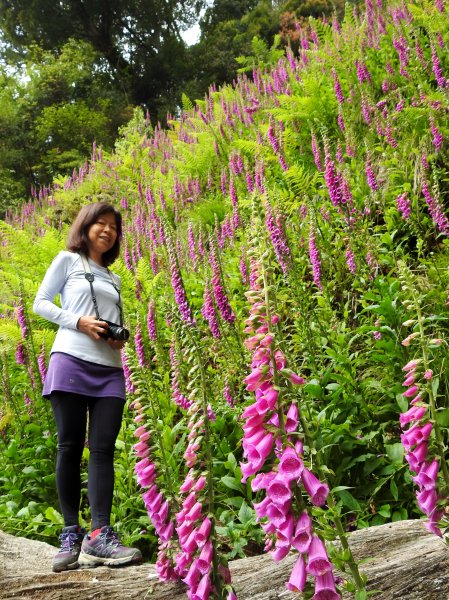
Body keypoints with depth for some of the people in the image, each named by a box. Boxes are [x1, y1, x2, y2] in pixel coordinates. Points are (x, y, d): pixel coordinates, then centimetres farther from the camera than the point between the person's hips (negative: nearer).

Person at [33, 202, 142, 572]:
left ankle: (100, 535, -10)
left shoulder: (114, 279, 24)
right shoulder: (68, 260, 10)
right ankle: (71, 535, 4)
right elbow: (40, 303, 4)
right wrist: (78, 322, -10)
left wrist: (120, 337, 2)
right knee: (70, 447, -3)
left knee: (103, 448, -6)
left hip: (110, 369, 5)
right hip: (71, 361, -4)